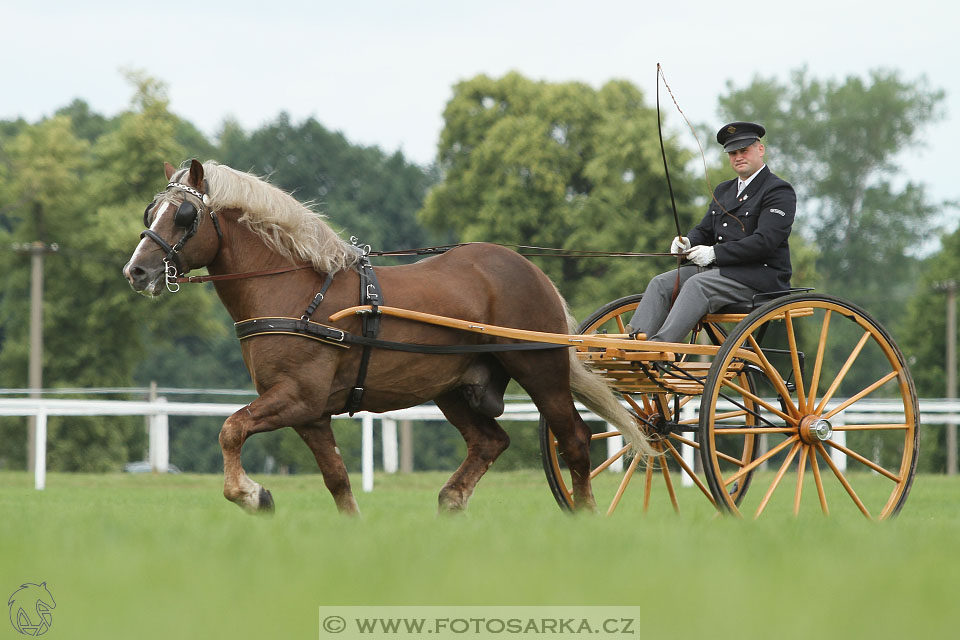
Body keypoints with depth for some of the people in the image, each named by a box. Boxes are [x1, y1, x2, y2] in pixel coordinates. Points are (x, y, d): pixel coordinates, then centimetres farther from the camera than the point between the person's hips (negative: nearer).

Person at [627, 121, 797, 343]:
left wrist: (715, 253, -20)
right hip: (721, 269, 8)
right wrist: (687, 242, -4)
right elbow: (704, 230, 22)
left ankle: (660, 346, -44)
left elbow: (764, 241, -17)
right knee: (661, 283, -9)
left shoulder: (779, 191, -5)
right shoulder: (723, 190, 22)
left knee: (697, 285, -31)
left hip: (759, 276, -8)